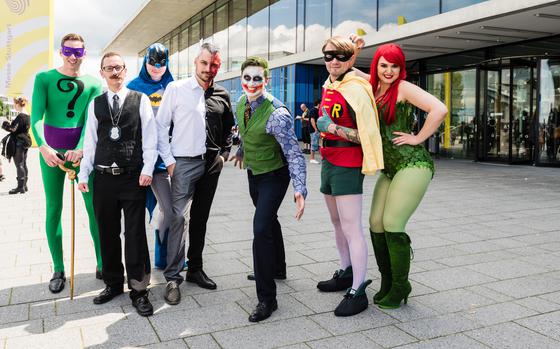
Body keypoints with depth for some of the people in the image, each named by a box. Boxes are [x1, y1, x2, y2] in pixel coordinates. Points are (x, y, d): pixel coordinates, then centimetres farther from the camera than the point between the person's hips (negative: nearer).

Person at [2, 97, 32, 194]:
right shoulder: (27, 115, 11)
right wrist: (9, 126, 12)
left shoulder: (20, 116, -16)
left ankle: (20, 187, -5)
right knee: (23, 164, 13)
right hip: (25, 141, 9)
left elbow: (14, 129, -17)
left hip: (19, 142, -9)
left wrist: (5, 126, -1)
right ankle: (24, 185, 19)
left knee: (19, 164, -6)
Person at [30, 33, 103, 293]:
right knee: (54, 209, 5)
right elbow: (36, 116, -9)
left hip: (81, 150, 1)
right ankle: (58, 270, 14)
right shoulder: (44, 78, 1)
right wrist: (43, 147, -25)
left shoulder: (93, 83, 5)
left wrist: (81, 148, -21)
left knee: (95, 207, -2)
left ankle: (102, 265, 10)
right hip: (51, 151, 0)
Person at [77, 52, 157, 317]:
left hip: (133, 178, -3)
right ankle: (113, 283, 26)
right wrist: (83, 174, 6)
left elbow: (150, 137, -1)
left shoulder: (140, 100, 2)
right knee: (107, 234, 11)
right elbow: (90, 142, 11)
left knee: (135, 234, -1)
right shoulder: (95, 104, 10)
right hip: (103, 178, 3)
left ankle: (138, 289, 9)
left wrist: (147, 170, -8)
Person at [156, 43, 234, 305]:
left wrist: (223, 154, 9)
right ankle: (172, 277, -2)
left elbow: (228, 129, 20)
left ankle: (195, 269, 24)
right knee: (180, 218, -9)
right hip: (184, 163, -4)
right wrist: (168, 160, -6)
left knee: (201, 219, 12)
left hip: (211, 164, 4)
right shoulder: (176, 89, -2)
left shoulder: (222, 96, 8)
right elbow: (160, 126, -2)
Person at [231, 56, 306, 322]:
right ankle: (276, 268, 48)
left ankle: (267, 298, -7)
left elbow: (294, 153, -34)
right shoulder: (242, 103, -6)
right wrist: (241, 151, 28)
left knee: (261, 228, -18)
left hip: (274, 175, -8)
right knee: (269, 221, 24)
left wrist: (300, 189, -44)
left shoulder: (276, 114, -30)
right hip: (253, 172, 8)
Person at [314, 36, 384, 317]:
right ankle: (346, 273, 35)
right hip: (328, 162, 9)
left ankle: (358, 292, 0)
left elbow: (368, 135, -19)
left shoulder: (355, 91, -16)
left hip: (347, 165, -9)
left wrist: (332, 128, -22)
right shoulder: (329, 86, 11)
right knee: (337, 223, 19)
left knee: (351, 229, -7)